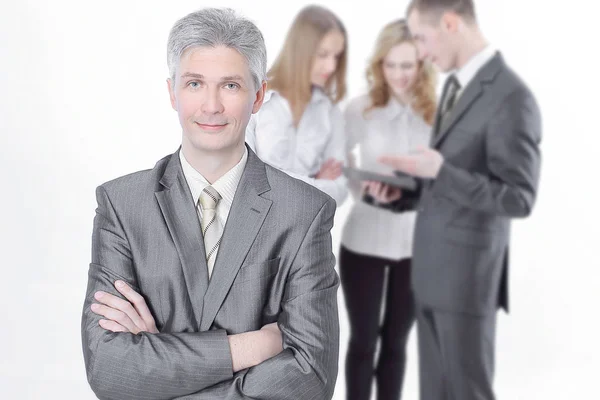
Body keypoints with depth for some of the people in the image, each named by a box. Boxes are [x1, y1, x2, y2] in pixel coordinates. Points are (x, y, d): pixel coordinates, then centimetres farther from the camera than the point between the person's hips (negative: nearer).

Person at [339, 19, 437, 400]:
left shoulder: (439, 114, -7)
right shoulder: (360, 110, -6)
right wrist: (364, 191, -15)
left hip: (417, 243, 1)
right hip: (364, 240, -1)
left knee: (397, 341, 15)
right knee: (363, 341, 10)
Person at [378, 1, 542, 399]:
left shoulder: (511, 97, -20)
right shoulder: (456, 84, 9)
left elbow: (519, 200, -21)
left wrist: (439, 171, -24)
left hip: (467, 274, -8)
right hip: (432, 267, 8)